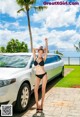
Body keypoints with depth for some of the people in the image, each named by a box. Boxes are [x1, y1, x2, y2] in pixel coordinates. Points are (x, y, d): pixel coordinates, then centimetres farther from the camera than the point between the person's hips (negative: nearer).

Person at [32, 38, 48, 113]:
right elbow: (33, 50, 8)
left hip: (44, 75, -2)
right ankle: (37, 105, 0)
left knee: (43, 89, 2)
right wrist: (39, 49, 13)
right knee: (35, 90, -9)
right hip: (37, 76, 2)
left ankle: (41, 105, 13)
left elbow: (46, 50, -5)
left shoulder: (43, 59, 0)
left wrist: (46, 41, -6)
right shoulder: (35, 58, 5)